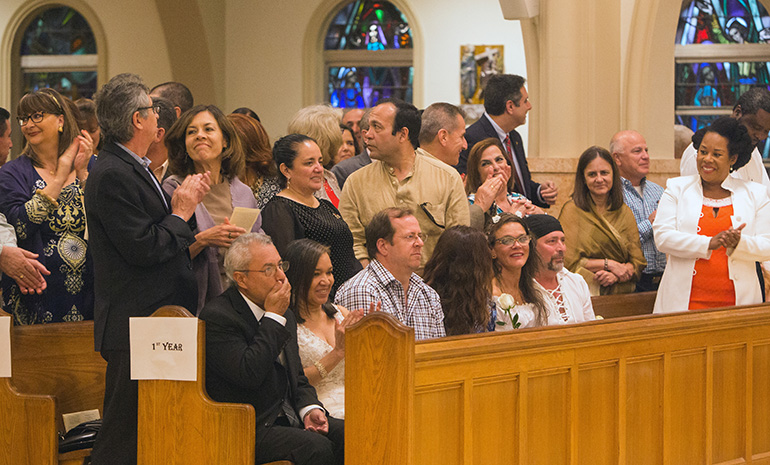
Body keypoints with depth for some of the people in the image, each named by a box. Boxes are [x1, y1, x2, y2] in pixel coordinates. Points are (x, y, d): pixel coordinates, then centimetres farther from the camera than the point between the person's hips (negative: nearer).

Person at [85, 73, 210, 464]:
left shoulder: (134, 168, 17)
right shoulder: (112, 175, -16)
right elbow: (142, 249, -21)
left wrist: (178, 204, 5)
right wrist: (181, 212, -8)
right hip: (134, 325, -10)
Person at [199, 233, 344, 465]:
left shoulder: (285, 316, 17)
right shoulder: (216, 317, -11)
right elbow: (249, 374, -24)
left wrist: (310, 409, -1)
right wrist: (273, 317, -15)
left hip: (288, 419, 8)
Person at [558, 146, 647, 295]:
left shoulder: (624, 212, 14)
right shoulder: (572, 210, 1)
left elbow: (638, 262, 10)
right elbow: (568, 263, -3)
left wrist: (615, 276, -9)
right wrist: (608, 264, -5)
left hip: (621, 294, 3)